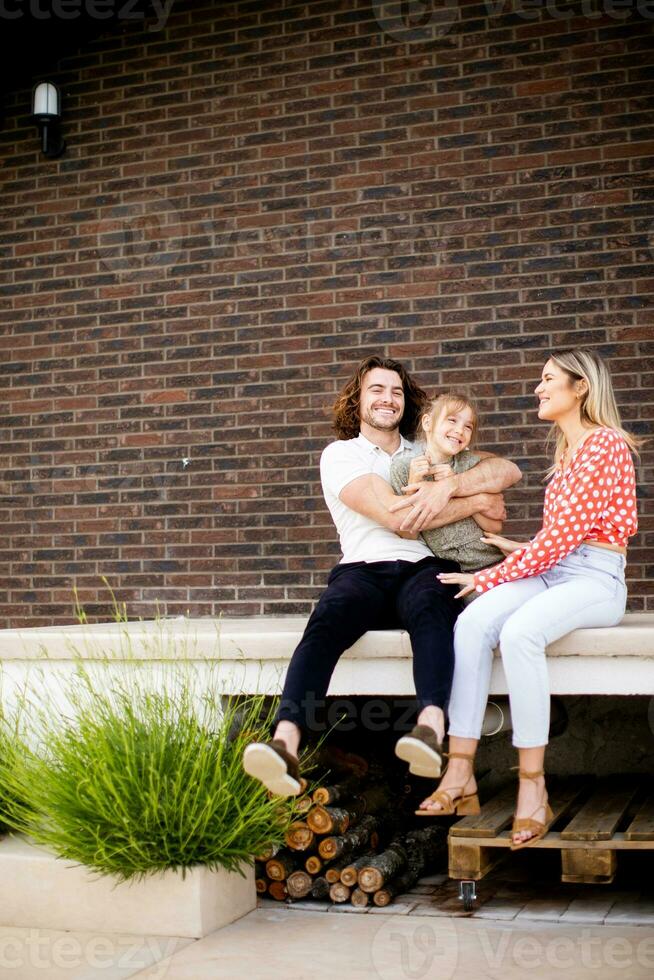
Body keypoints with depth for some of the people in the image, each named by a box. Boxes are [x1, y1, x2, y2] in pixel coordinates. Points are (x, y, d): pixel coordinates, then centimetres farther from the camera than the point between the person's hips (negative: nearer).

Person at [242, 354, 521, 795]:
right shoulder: (340, 455, 11)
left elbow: (509, 470, 8)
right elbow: (397, 518, -5)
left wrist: (449, 486, -10)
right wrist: (476, 501, 1)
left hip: (425, 569, 2)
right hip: (364, 571, -1)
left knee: (428, 605, -36)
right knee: (328, 620, -35)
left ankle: (431, 726, -57)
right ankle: (285, 743, -53)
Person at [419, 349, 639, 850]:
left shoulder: (604, 444, -6)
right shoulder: (566, 451, 24)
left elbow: (564, 533, -14)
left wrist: (492, 577, -12)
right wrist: (520, 550, 10)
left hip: (596, 580, -7)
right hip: (552, 571, 7)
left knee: (519, 631, -36)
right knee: (473, 622, -23)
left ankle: (533, 787, -30)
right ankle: (460, 776, -30)